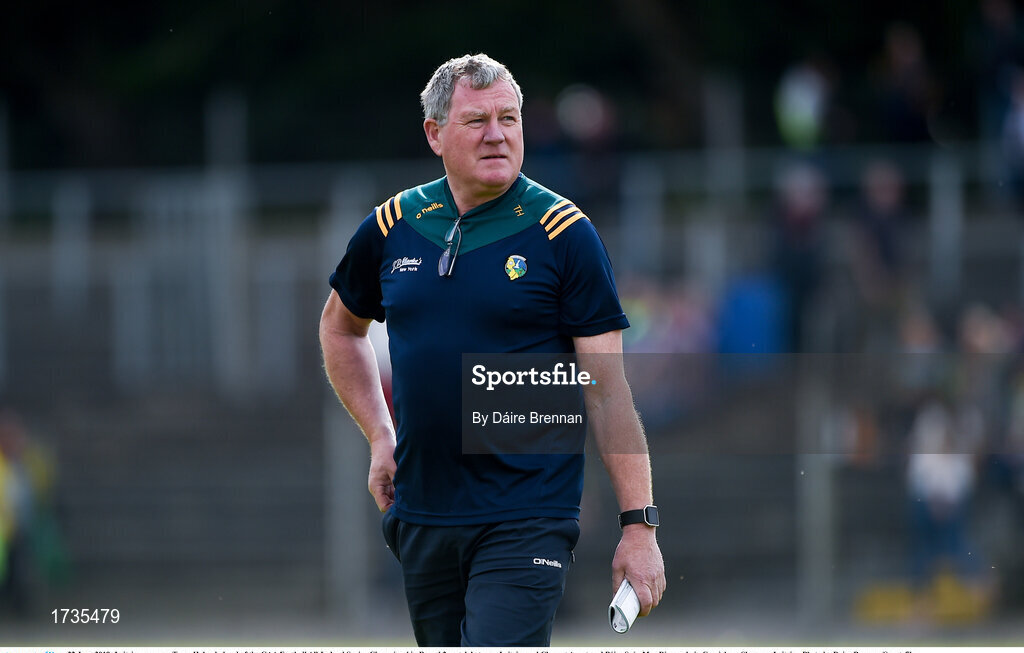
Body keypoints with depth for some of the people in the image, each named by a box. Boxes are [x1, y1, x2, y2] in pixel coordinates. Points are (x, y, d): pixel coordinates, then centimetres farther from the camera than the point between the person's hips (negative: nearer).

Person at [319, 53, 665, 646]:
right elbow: (340, 328, 26)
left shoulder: (565, 233, -5)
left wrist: (639, 525, -11)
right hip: (421, 521, 5)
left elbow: (609, 389, -7)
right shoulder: (391, 228, 6)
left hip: (527, 523, -5)